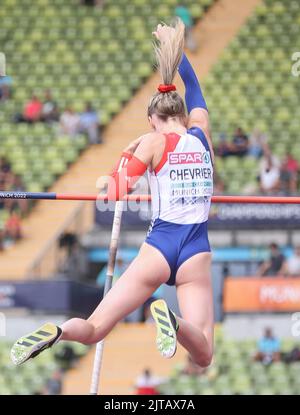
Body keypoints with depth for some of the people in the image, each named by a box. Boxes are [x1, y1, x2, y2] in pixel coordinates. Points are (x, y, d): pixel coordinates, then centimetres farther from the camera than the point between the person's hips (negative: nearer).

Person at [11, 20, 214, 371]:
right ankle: (173, 321, -37)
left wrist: (126, 155, 13)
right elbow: (194, 91, 27)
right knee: (203, 355, -6)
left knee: (92, 330, 1)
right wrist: (176, 51, 38)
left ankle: (57, 332, -32)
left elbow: (118, 190, -3)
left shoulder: (154, 142, 1)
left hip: (159, 247, -1)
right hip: (197, 252, 1)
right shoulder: (202, 135, 10)